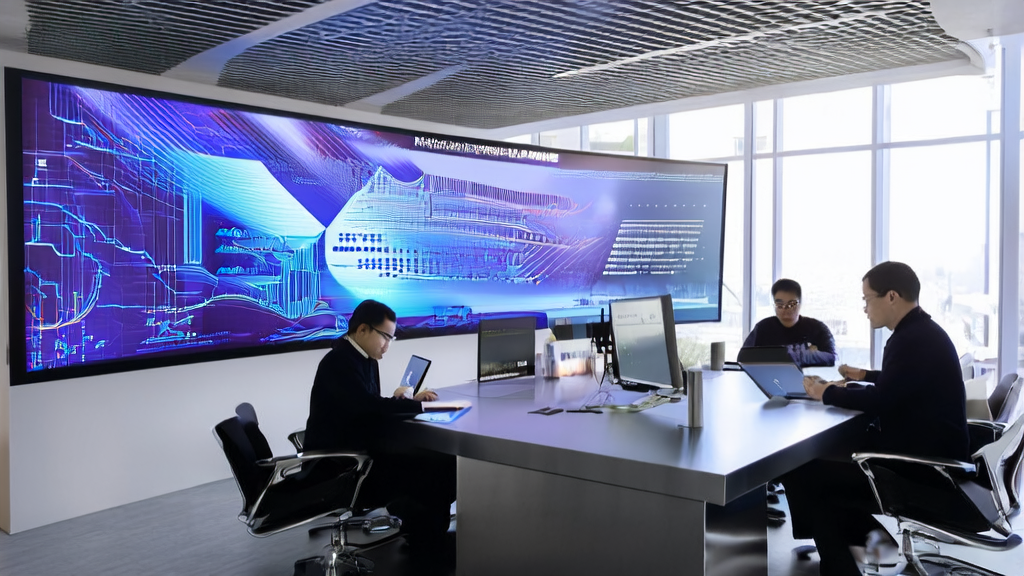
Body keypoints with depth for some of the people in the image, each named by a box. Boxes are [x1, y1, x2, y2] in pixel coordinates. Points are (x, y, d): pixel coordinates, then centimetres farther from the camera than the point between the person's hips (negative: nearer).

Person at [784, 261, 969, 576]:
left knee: (800, 473, -14)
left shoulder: (913, 340, -22)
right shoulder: (920, 331, 11)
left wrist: (826, 392, -11)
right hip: (927, 453, 11)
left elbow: (880, 401, -24)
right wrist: (863, 376, 27)